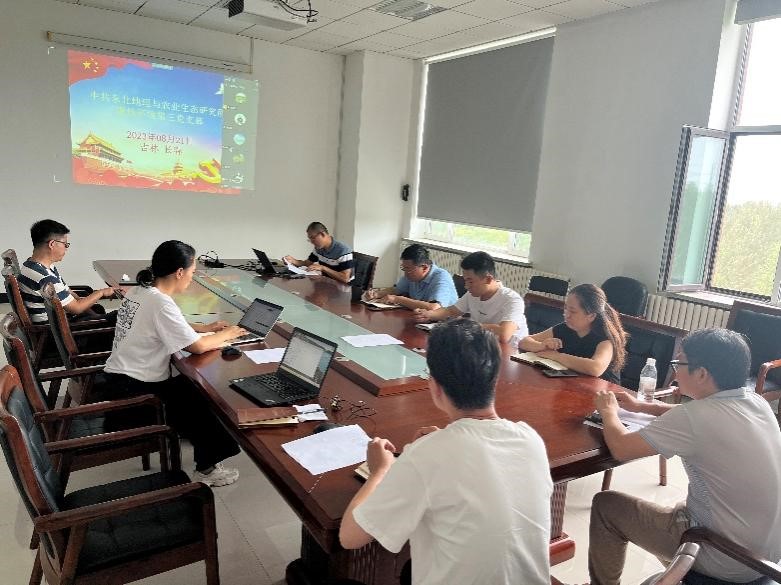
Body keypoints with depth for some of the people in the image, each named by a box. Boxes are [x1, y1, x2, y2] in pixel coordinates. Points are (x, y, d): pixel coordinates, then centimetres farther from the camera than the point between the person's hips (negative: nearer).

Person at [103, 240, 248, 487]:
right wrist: (225, 334, -5)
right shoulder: (160, 303, -25)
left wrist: (205, 327, 10)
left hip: (121, 377, 8)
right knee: (205, 397, 3)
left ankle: (206, 458, 23)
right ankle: (207, 468, 17)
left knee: (194, 387, 14)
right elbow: (197, 346, -24)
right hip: (133, 388, -8)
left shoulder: (139, 292, 3)